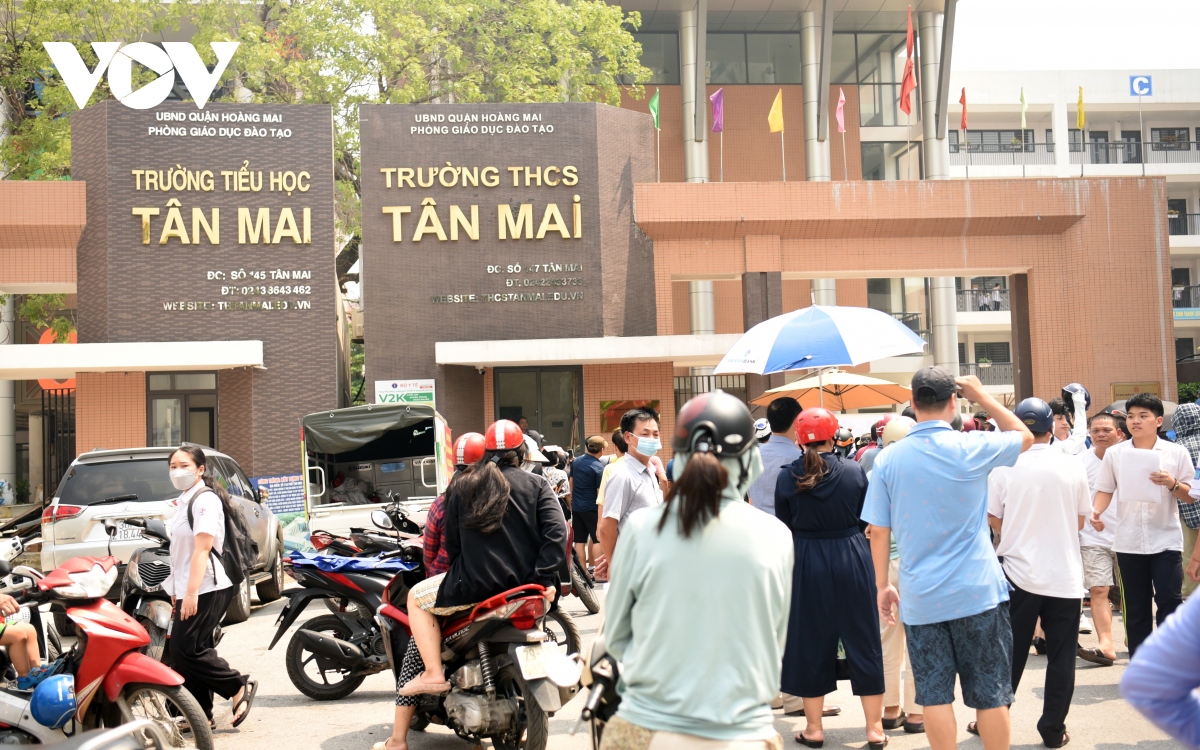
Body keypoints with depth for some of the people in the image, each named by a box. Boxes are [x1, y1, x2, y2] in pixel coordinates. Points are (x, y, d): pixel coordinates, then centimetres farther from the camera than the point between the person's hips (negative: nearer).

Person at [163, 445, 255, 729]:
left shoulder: (205, 499, -11)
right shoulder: (184, 501, 18)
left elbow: (202, 549, -20)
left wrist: (191, 593, -25)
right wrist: (177, 590, 22)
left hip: (205, 589, -10)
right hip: (189, 589, 10)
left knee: (187, 650, -13)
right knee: (182, 654, 8)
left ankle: (240, 687, -1)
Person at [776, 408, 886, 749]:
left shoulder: (787, 477, -6)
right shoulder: (854, 470, -5)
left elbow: (784, 528, 1)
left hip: (806, 564, 0)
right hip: (852, 559, 1)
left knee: (810, 641, 10)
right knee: (862, 639, 10)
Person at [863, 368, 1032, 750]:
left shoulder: (888, 459, -3)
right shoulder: (971, 448, -8)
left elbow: (878, 532, 0)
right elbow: (1025, 436, 11)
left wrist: (883, 585, 11)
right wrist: (982, 395, 10)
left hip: (921, 599, 2)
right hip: (977, 592, -1)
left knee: (935, 695, 8)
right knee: (990, 694, 8)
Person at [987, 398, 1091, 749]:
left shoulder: (1004, 467, -8)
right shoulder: (1073, 467, -3)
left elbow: (993, 518, -2)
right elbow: (1080, 520, 7)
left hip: (1019, 572, 0)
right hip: (1064, 575, 0)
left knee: (1009, 655, 10)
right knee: (1061, 657, 9)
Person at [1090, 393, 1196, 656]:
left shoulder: (1177, 453, 0)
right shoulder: (1114, 453, 4)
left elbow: (1191, 496, 3)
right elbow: (1105, 489, 8)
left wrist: (1172, 484, -17)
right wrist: (1096, 511, -11)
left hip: (1166, 540, -2)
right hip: (1128, 542, 2)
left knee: (1169, 601, -5)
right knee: (1136, 607, 8)